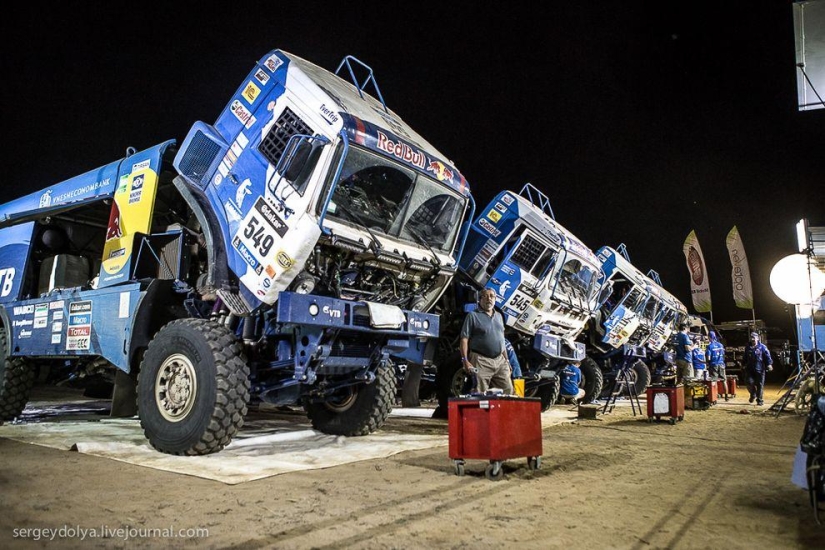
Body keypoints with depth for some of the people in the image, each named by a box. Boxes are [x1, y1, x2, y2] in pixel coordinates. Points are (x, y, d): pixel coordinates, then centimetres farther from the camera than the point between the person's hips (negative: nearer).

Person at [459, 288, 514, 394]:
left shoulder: (499, 316, 18)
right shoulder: (473, 316, -1)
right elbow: (464, 339, -7)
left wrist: (506, 360, 20)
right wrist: (465, 361, -16)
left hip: (500, 361, 6)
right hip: (481, 362, -6)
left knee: (508, 391, 5)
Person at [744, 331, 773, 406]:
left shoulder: (762, 347, -1)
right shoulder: (748, 347, 12)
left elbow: (767, 356, -7)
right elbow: (745, 358, 22)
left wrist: (769, 364, -19)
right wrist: (745, 365, 24)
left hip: (760, 369, -3)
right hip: (750, 369, 3)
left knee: (760, 385, 1)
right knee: (750, 383, -8)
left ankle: (759, 400, 12)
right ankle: (753, 394, 21)